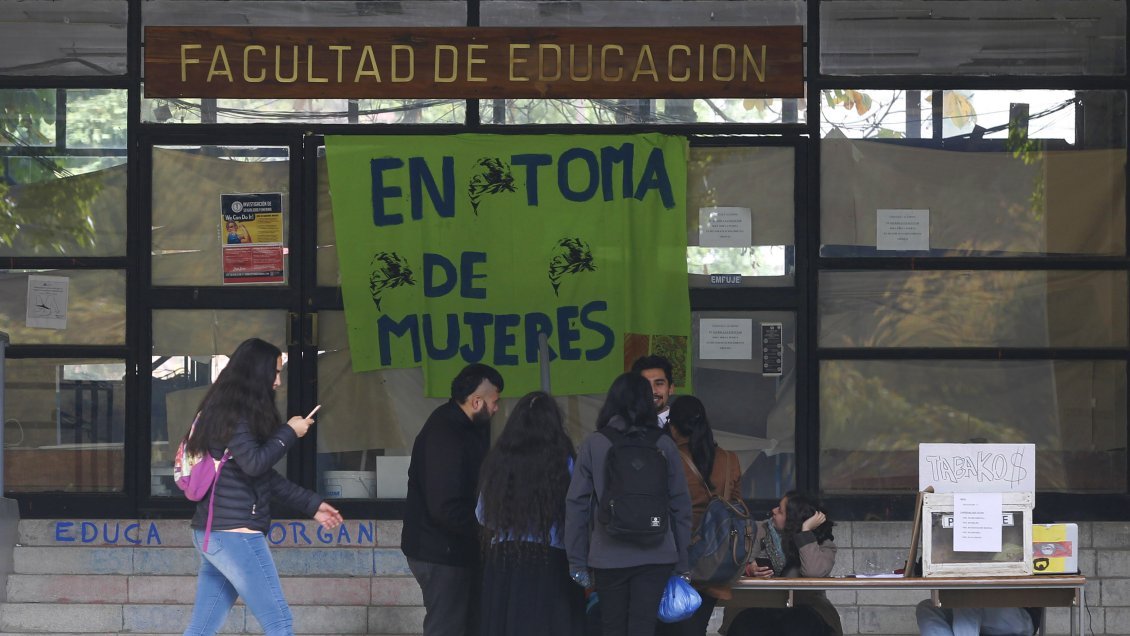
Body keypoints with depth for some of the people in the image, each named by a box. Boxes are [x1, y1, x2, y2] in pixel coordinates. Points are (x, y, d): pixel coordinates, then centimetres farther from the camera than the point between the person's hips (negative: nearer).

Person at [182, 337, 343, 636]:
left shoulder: (226, 409, 19)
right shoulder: (232, 412, -11)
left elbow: (264, 476, 22)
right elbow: (254, 463, -19)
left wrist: (310, 504, 21)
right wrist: (289, 432, -6)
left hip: (213, 533, 10)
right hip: (235, 534, -10)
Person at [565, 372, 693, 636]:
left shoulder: (593, 445, -2)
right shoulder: (664, 445, 1)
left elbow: (576, 504, -2)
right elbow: (681, 504, 2)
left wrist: (576, 560, 5)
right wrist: (682, 561, 10)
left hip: (608, 556, 0)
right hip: (655, 555, 0)